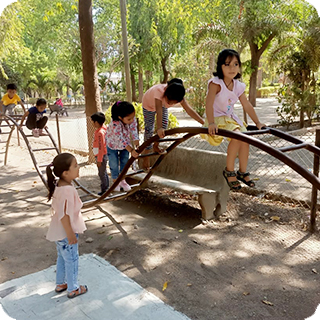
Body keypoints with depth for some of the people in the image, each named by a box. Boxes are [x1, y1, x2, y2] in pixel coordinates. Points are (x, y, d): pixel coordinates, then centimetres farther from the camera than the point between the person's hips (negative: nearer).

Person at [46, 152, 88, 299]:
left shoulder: (58, 185, -1)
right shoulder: (67, 190, -31)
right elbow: (64, 215, -28)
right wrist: (71, 234, -19)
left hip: (58, 232, 9)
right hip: (66, 233, -9)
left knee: (62, 258, 25)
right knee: (72, 260, 10)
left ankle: (60, 284, 43)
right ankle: (73, 289, 28)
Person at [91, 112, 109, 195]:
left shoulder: (100, 132, -23)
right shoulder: (101, 129, 6)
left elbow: (101, 148, -23)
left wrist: (99, 160, -19)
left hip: (101, 156, -10)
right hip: (100, 156, 10)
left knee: (102, 173, 0)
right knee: (103, 173, 18)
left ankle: (104, 190, 9)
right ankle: (106, 188, 28)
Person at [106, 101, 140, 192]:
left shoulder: (133, 120, -26)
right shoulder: (115, 124, -42)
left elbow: (134, 133, -24)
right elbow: (121, 140, -42)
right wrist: (131, 151, -47)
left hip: (125, 144, 5)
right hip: (113, 144, -5)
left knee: (125, 162, 13)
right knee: (114, 164, 4)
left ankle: (123, 180, 32)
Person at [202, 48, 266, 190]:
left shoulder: (238, 86, 3)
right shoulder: (216, 83, -17)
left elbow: (247, 105, 9)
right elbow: (209, 104, -29)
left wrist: (258, 123, 9)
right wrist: (211, 123, -41)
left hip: (230, 117, 7)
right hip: (217, 118, -7)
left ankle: (242, 172, 9)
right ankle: (229, 171, -11)